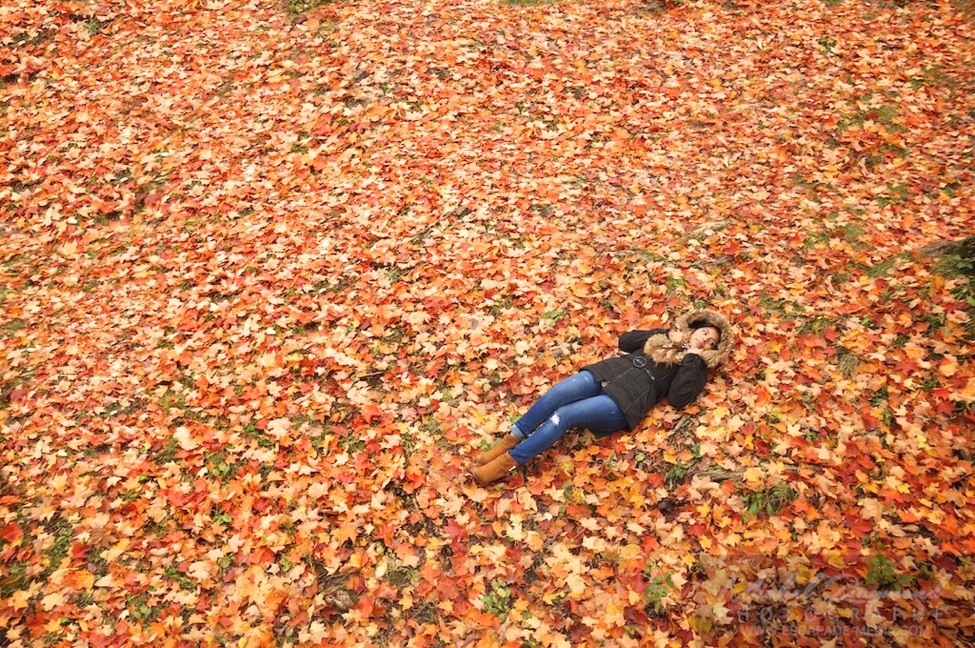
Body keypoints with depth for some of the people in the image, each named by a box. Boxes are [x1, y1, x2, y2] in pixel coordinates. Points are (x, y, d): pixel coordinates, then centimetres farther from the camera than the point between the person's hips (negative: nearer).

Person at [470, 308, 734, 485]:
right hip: (609, 372, 5)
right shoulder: (668, 336, 29)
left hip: (626, 400, -5)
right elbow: (624, 341, 22)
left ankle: (506, 464, -25)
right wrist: (665, 336, 15)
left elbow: (678, 398, -6)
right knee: (555, 394, -25)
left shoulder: (696, 368, 14)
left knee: (563, 415, -25)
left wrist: (692, 358, 1)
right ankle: (506, 444, -19)